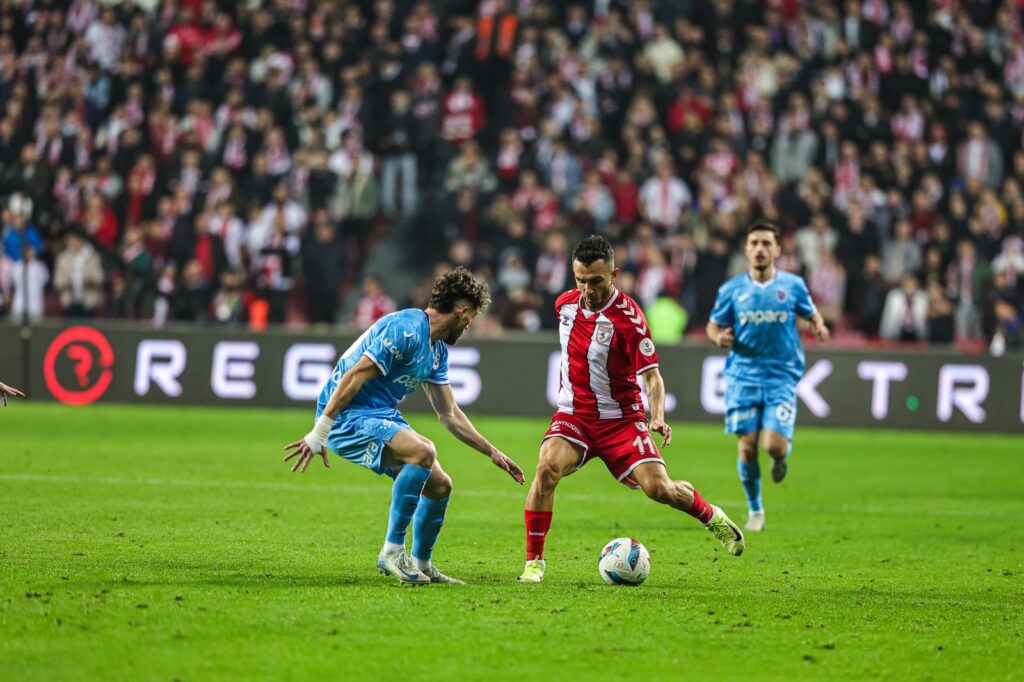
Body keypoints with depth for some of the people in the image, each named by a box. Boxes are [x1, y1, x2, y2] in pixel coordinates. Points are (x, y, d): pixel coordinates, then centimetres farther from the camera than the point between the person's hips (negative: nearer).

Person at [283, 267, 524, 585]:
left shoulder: (438, 351, 13)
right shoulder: (406, 329, -18)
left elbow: (449, 414, 22)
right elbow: (354, 376, -23)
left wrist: (492, 453, 20)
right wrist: (318, 435, -26)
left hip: (382, 417, 10)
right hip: (348, 417, -10)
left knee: (439, 485, 6)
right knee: (423, 451, -30)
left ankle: (421, 565, 25)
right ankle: (392, 551, -24)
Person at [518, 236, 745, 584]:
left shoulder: (628, 317, -18)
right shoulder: (565, 303, -1)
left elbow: (652, 374, -17)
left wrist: (658, 416, -32)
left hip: (620, 419, -3)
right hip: (574, 416, 3)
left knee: (660, 489, -12)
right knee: (548, 467, -26)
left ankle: (712, 517, 23)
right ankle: (534, 562, -17)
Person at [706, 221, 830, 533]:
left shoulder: (793, 285, 3)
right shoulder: (731, 289, 3)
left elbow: (811, 313, 16)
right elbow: (713, 326, 11)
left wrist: (819, 327, -7)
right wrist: (719, 337, -13)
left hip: (781, 377, -1)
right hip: (743, 376, 1)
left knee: (774, 445, -15)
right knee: (747, 446, -3)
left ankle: (783, 455, 25)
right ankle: (755, 510, 17)